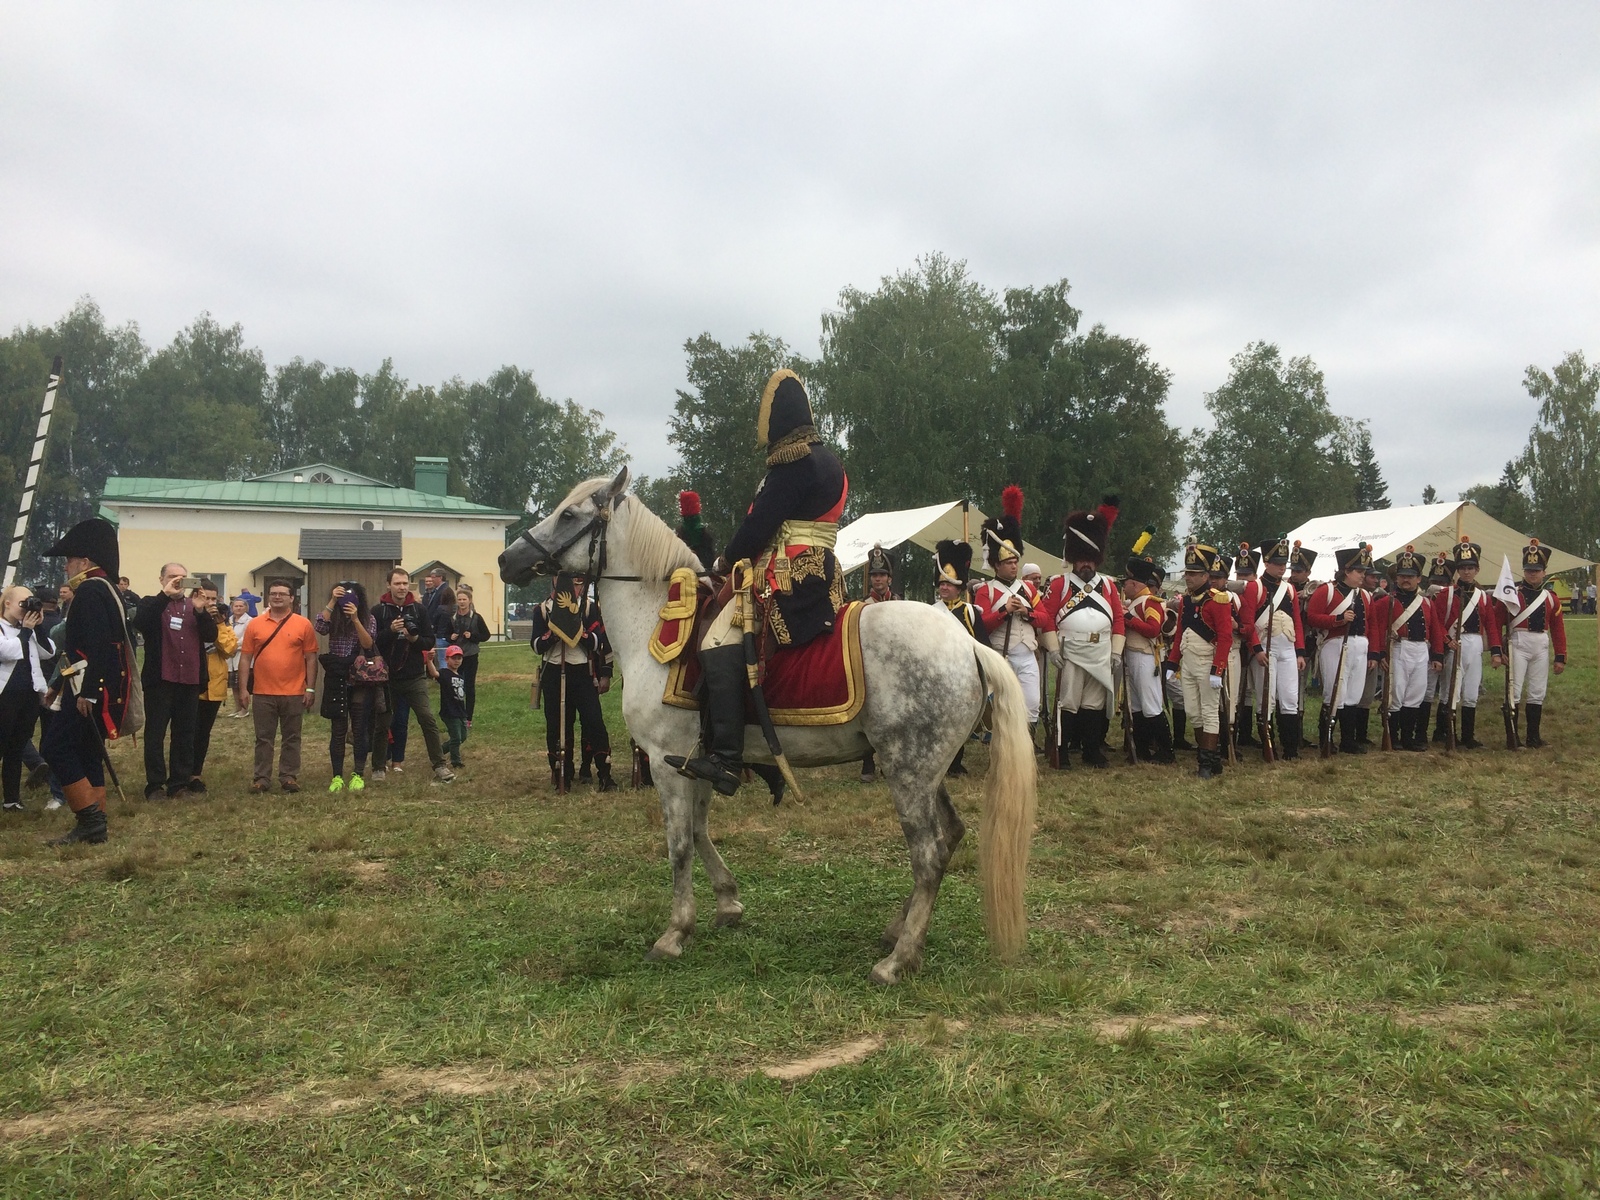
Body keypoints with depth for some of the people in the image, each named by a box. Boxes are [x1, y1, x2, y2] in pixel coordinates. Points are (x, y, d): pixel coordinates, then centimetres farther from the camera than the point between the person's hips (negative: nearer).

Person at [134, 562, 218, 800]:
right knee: (155, 733, -1)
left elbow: (211, 635, 0)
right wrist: (165, 595, -23)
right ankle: (154, 785, 4)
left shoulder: (195, 607, 13)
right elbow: (140, 623, -18)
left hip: (190, 680, 3)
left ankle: (179, 783, 13)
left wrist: (200, 611, -15)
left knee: (185, 735, 7)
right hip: (159, 680, -3)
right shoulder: (152, 604, 4)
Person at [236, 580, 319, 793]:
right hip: (262, 693, 1)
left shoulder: (303, 624, 1)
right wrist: (243, 689, -1)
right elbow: (246, 658, 5)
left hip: (294, 693, -1)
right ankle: (261, 778, 14)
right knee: (263, 738, 7)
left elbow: (311, 658, 1)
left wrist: (310, 688, -3)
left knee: (291, 738, 7)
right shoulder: (255, 625, 4)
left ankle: (289, 777, 15)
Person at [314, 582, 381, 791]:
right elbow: (319, 627, -17)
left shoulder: (368, 619, 2)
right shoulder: (333, 618, 4)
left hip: (361, 682, -1)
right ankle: (337, 776, 9)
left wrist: (355, 619, -23)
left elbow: (368, 644, -13)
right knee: (338, 730, 3)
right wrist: (331, 602, -18)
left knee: (360, 729, 3)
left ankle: (358, 775, 12)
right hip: (337, 681, 1)